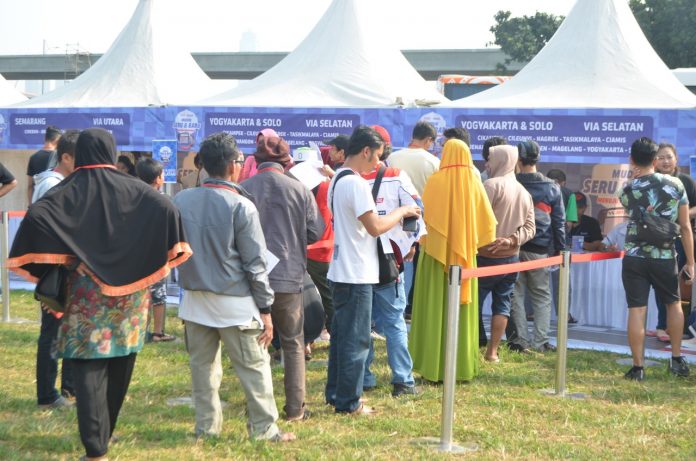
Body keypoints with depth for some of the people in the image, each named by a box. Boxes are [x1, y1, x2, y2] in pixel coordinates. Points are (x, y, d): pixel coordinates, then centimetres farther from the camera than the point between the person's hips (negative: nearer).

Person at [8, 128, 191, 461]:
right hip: (128, 291, 2)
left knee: (89, 368, -3)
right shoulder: (132, 189, -1)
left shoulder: (69, 191, -5)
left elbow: (35, 215, -20)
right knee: (120, 364, 17)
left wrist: (25, 262, -9)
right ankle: (106, 432, 30)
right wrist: (172, 252, -2)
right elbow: (168, 210, -13)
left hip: (86, 293, -2)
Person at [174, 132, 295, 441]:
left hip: (195, 298, 5)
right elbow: (255, 263, -11)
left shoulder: (180, 201, -1)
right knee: (254, 367, 4)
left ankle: (207, 426, 20)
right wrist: (265, 308, -5)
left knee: (202, 366, 14)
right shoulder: (241, 206, -14)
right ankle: (264, 430, 7)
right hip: (234, 302, -5)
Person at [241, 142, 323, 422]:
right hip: (289, 277, 0)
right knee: (293, 344, 11)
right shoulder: (299, 190, -7)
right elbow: (316, 232, -2)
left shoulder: (243, 190, -8)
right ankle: (295, 408, 9)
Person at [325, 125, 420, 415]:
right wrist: (401, 212, -7)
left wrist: (393, 217, 14)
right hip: (357, 274, -10)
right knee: (356, 339, -2)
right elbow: (375, 227, -22)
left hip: (340, 271, 10)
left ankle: (336, 394, 24)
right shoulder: (356, 183, -18)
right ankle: (349, 402, 4)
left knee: (341, 334, 17)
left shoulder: (338, 179, 14)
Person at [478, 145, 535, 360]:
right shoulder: (524, 193, 12)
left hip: (486, 256, -6)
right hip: (512, 257, 7)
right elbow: (529, 228, 5)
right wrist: (512, 240, -7)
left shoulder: (491, 185, -12)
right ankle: (492, 351, 10)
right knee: (502, 305, 10)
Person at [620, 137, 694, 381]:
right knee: (674, 303, 22)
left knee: (636, 310, 1)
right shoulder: (675, 184, -3)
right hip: (665, 257, 1)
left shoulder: (628, 190, -5)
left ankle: (638, 367, 2)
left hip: (634, 257, -1)